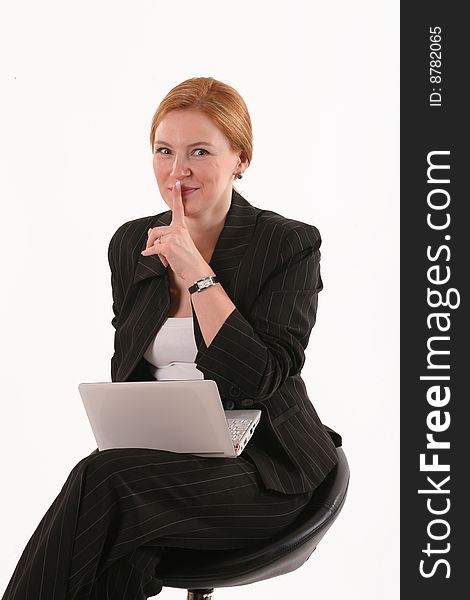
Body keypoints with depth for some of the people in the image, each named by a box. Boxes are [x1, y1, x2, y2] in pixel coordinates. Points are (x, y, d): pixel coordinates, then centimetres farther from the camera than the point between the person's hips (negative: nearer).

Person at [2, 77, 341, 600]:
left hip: (260, 464, -3)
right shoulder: (131, 243, 10)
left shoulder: (290, 245, -5)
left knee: (102, 479, -30)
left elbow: (259, 379, -15)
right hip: (158, 453, 4)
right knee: (116, 556, -32)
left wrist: (196, 272, -17)